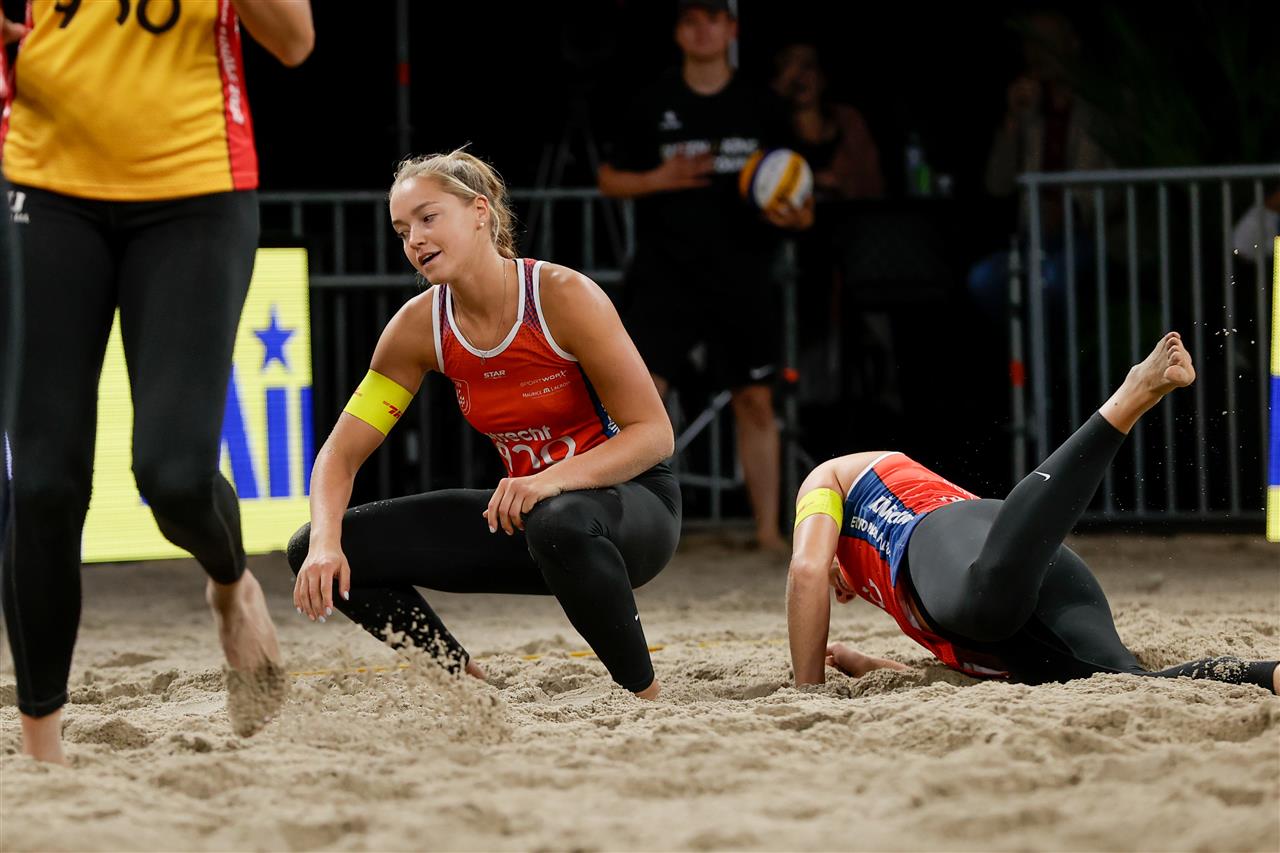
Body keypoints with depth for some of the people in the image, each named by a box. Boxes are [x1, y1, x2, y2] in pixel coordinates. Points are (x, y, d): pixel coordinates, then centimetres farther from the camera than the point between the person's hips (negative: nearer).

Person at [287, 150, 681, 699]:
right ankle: (470, 688, 7)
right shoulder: (421, 326, -5)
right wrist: (326, 546, -22)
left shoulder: (562, 296, -19)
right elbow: (341, 453, -2)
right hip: (525, 510, 5)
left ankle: (646, 696, -20)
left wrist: (555, 478, -35)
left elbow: (655, 433, -19)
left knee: (560, 524, -43)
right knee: (314, 552, -7)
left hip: (634, 504, -5)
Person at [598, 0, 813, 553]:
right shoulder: (654, 106, 4)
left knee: (756, 401, 4)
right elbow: (609, 179, 9)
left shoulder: (760, 108, 7)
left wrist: (795, 216, -11)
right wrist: (661, 179, -9)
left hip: (743, 277, 2)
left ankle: (768, 529, 11)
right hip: (667, 274, -1)